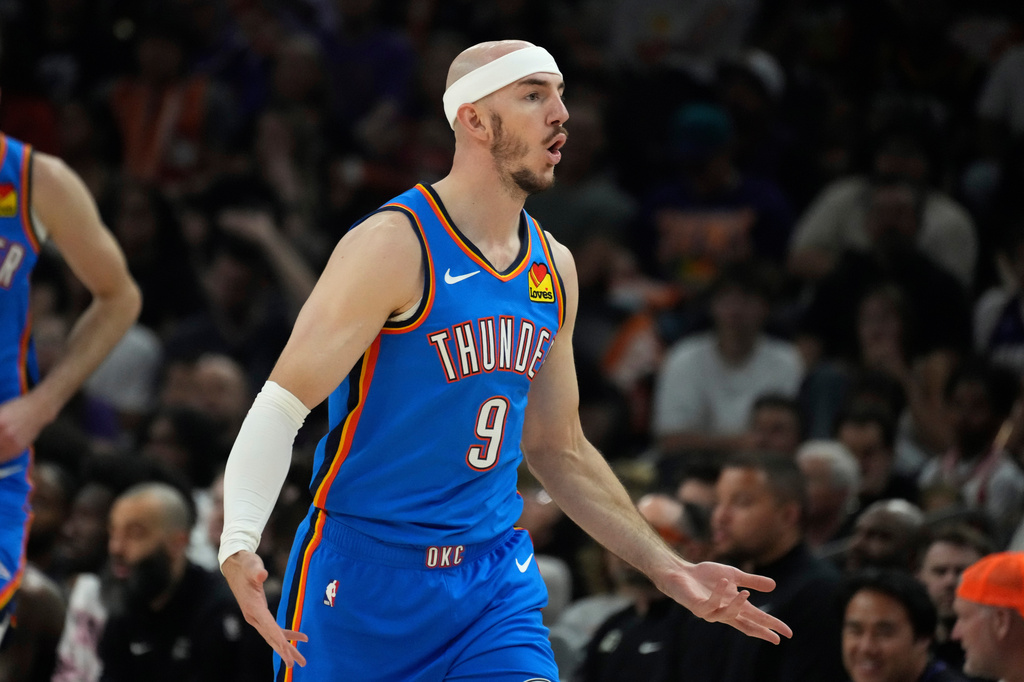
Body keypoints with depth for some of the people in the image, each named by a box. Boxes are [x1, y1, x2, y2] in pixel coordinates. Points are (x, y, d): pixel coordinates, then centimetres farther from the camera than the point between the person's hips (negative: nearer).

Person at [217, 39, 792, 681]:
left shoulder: (553, 268, 9)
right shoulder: (394, 247, -13)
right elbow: (283, 405, -16)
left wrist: (670, 570, 17)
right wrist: (239, 546, -32)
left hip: (494, 576, 5)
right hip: (362, 574, -5)